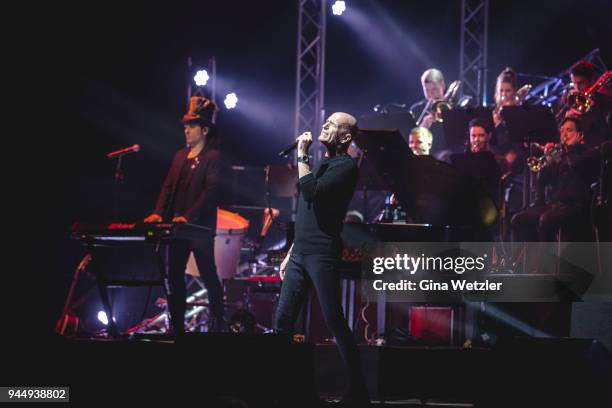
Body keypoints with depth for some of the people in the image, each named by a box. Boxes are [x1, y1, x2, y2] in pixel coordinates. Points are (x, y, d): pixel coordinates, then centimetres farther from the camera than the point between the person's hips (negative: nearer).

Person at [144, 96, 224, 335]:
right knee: (174, 276, 4)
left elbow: (211, 190, -17)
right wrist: (159, 213, -4)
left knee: (208, 275, 2)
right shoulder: (180, 156, 17)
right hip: (176, 225, 7)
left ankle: (217, 324, 12)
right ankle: (177, 327, 8)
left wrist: (188, 216, -26)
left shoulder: (212, 157, -6)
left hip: (200, 226, -7)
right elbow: (168, 186, 13)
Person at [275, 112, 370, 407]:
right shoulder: (319, 165, 21)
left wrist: (302, 155, -13)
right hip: (300, 255, 9)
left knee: (335, 323, -8)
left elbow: (311, 193, -21)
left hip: (322, 256, -9)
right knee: (282, 321, 5)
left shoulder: (346, 166, -7)